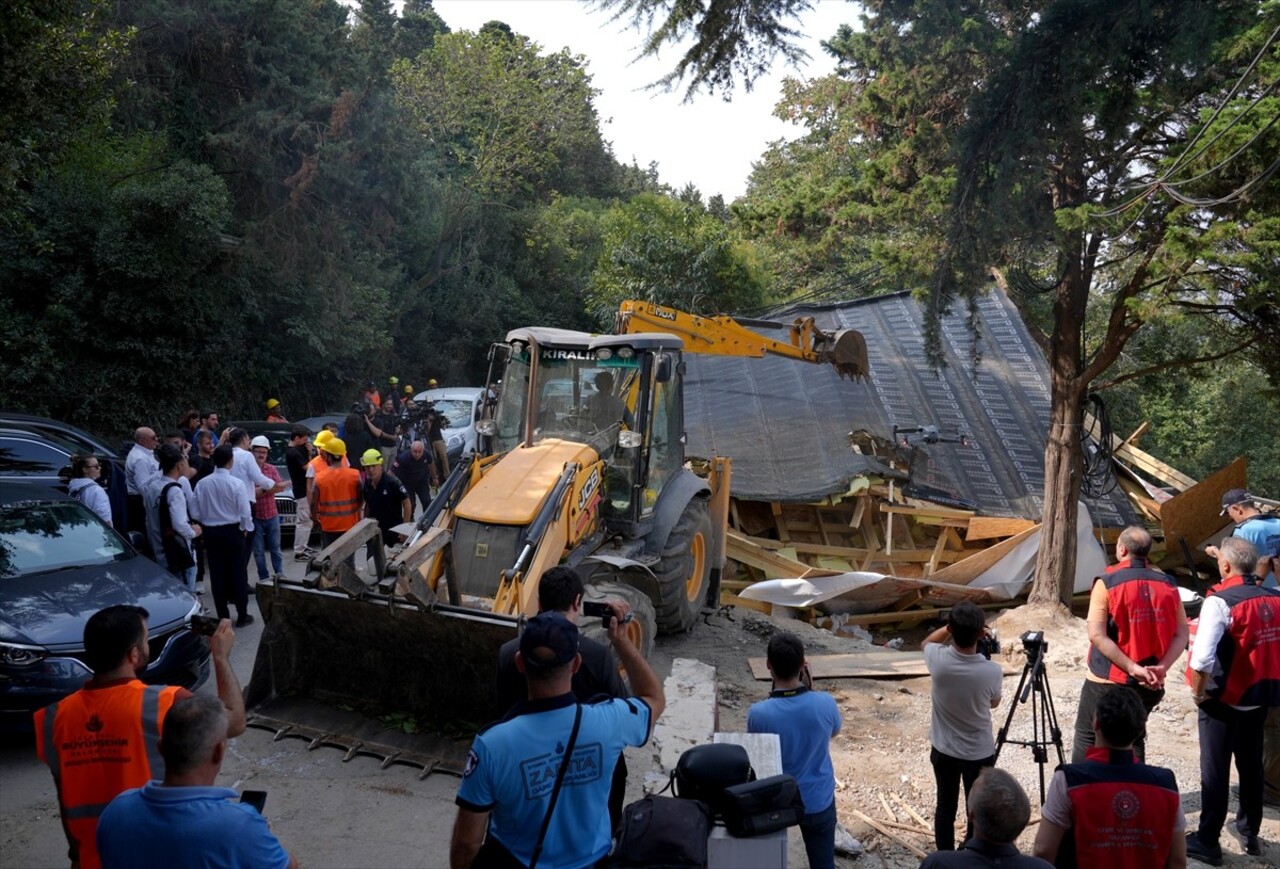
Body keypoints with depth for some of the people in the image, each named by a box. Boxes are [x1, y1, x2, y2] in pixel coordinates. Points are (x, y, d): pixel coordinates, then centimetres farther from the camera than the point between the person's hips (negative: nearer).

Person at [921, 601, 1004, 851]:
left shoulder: (938, 659, -23)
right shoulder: (993, 671, -27)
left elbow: (927, 642, 5)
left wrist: (952, 626, -5)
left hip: (943, 750, 2)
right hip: (980, 753, -2)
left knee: (945, 808, 19)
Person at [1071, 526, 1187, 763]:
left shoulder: (1107, 583, -11)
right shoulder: (1168, 585, 2)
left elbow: (1097, 635, -19)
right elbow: (1181, 635, -1)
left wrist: (1134, 668, -19)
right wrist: (1162, 668, -10)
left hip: (1108, 682, -4)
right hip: (1150, 686, 4)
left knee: (1087, 739, 11)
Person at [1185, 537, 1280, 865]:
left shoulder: (1220, 601, -21)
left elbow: (1202, 658, -27)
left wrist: (1198, 692, -12)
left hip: (1224, 701, -6)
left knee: (1215, 771, 5)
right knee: (1251, 765, 20)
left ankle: (1207, 841, 14)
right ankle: (1249, 831, 35)